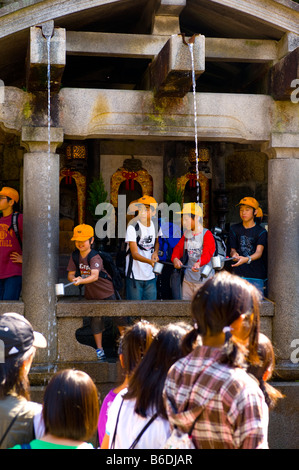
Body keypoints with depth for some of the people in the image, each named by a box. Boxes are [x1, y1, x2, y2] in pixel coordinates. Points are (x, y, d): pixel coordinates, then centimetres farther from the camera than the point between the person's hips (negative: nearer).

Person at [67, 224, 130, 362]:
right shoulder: (75, 256, -8)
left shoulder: (95, 258, -27)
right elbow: (70, 274, -4)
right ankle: (99, 350, 14)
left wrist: (81, 280, -59)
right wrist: (74, 279, -27)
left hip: (107, 293, -4)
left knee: (119, 318, 4)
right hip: (91, 295, 5)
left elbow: (95, 276, -42)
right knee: (96, 320, 3)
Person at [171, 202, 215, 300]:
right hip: (188, 279, 6)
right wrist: (175, 258, -17)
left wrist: (198, 263, -43)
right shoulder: (186, 234, 11)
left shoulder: (207, 234, -11)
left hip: (204, 279, -6)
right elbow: (178, 248, 6)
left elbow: (207, 253, -24)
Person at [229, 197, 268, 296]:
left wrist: (247, 259, -34)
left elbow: (259, 252, -13)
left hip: (257, 277, -2)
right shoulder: (234, 229, 10)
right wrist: (234, 253, -16)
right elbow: (232, 249, 10)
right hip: (239, 274, 2)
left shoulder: (261, 232, -1)